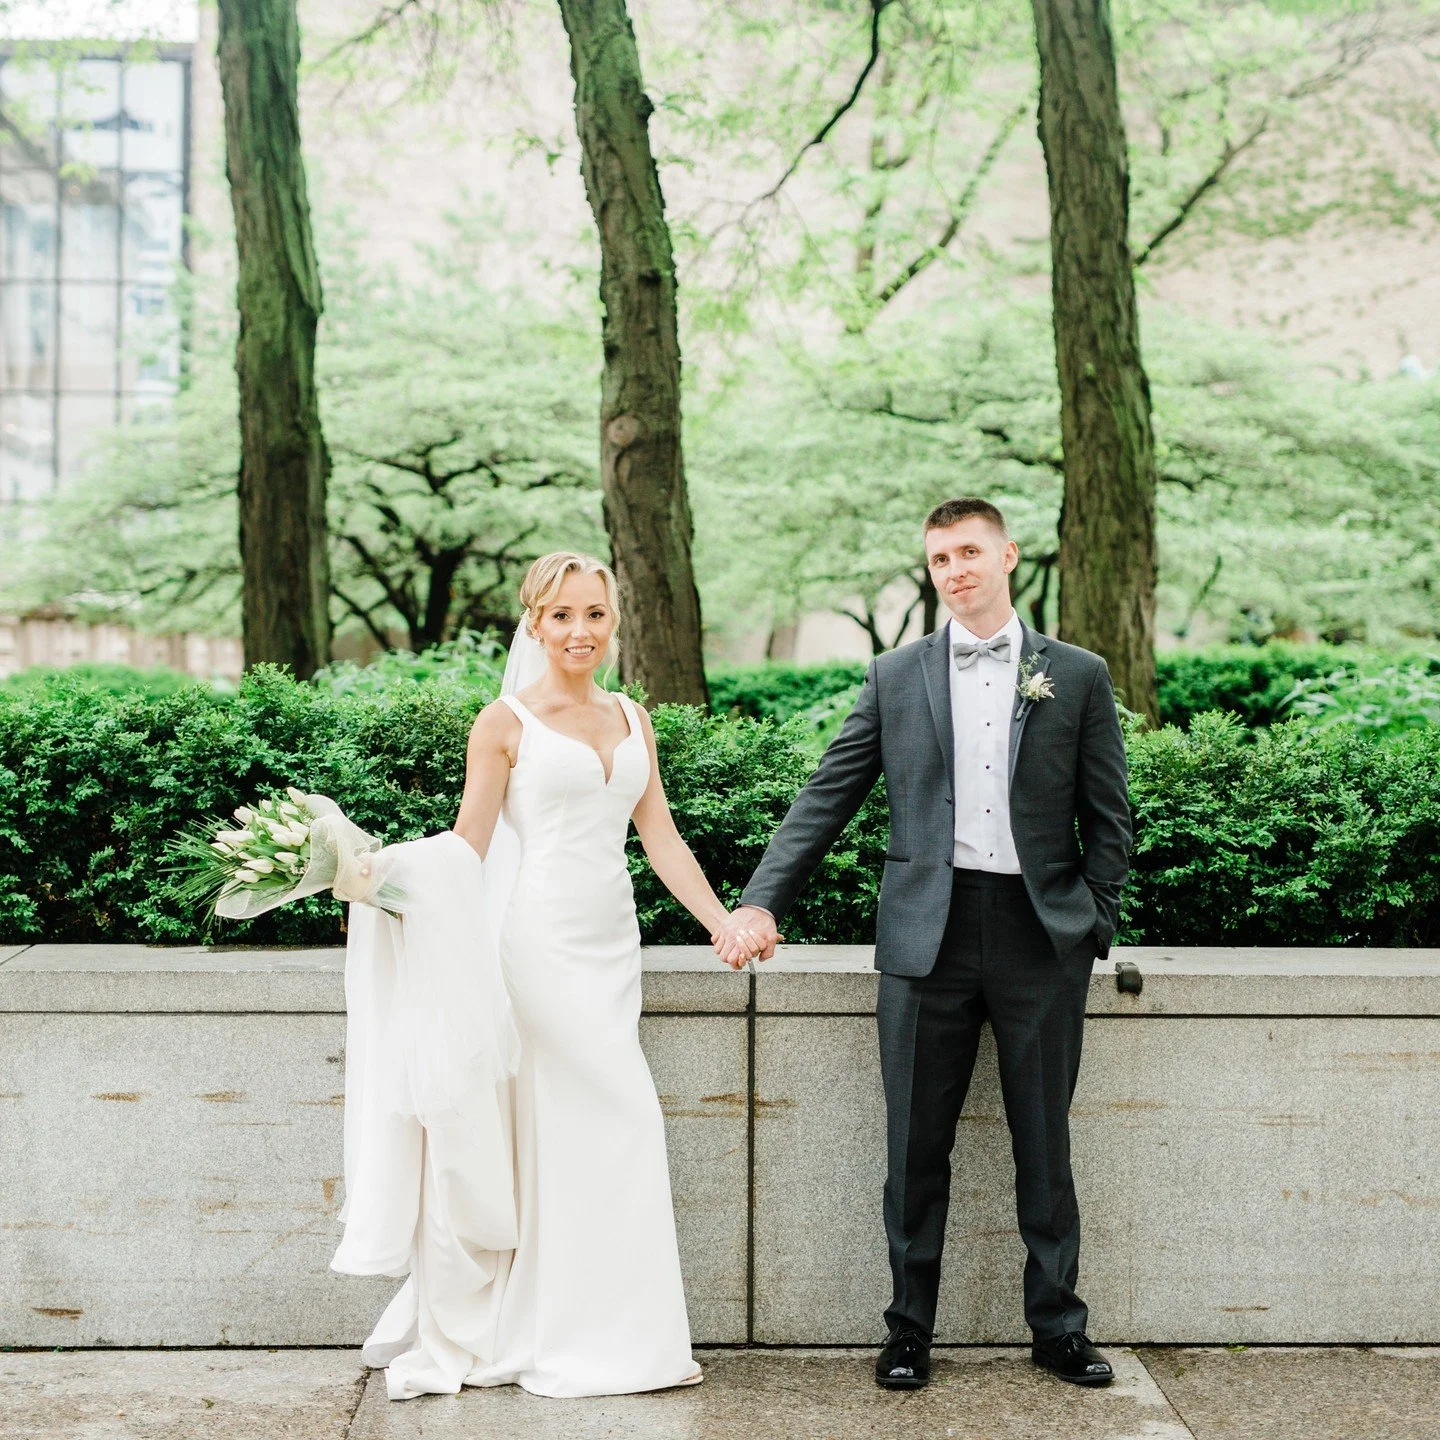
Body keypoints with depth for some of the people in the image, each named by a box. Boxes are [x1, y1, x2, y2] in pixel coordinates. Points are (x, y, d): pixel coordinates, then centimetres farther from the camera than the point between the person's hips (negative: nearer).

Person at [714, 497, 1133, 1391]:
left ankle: (1059, 1327, 22)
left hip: (1041, 932, 0)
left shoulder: (1079, 676, 5)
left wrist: (1096, 928, 1)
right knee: (917, 1147, 6)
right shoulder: (895, 678, 7)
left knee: (1044, 1143, 9)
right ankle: (910, 1330, 18)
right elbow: (828, 798, 5)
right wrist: (763, 899, -4)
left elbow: (1108, 817, 7)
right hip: (928, 932, 1)